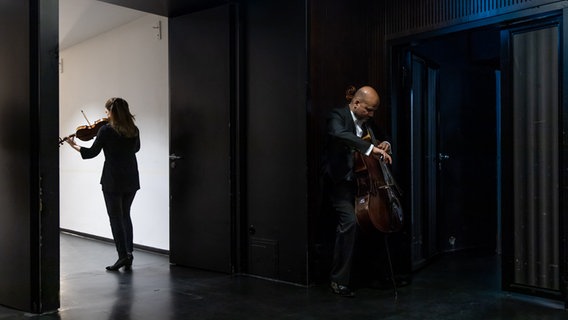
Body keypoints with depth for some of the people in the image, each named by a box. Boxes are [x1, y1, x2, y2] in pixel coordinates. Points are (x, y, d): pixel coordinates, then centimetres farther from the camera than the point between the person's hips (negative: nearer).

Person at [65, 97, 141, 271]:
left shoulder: (106, 130, -11)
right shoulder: (134, 130, 3)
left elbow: (92, 152, -4)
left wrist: (75, 146, 11)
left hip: (113, 180, -5)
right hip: (131, 180, 5)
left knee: (115, 217, 3)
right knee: (125, 216, 16)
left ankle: (123, 255, -2)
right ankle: (129, 253, 14)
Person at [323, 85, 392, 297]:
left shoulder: (367, 122, 13)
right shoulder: (338, 116, -8)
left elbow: (380, 138, 31)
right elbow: (339, 134, -33)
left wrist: (384, 145, 7)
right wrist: (370, 148, -38)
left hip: (363, 181, 7)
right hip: (341, 182, -7)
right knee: (349, 220, -25)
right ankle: (339, 280, -14)